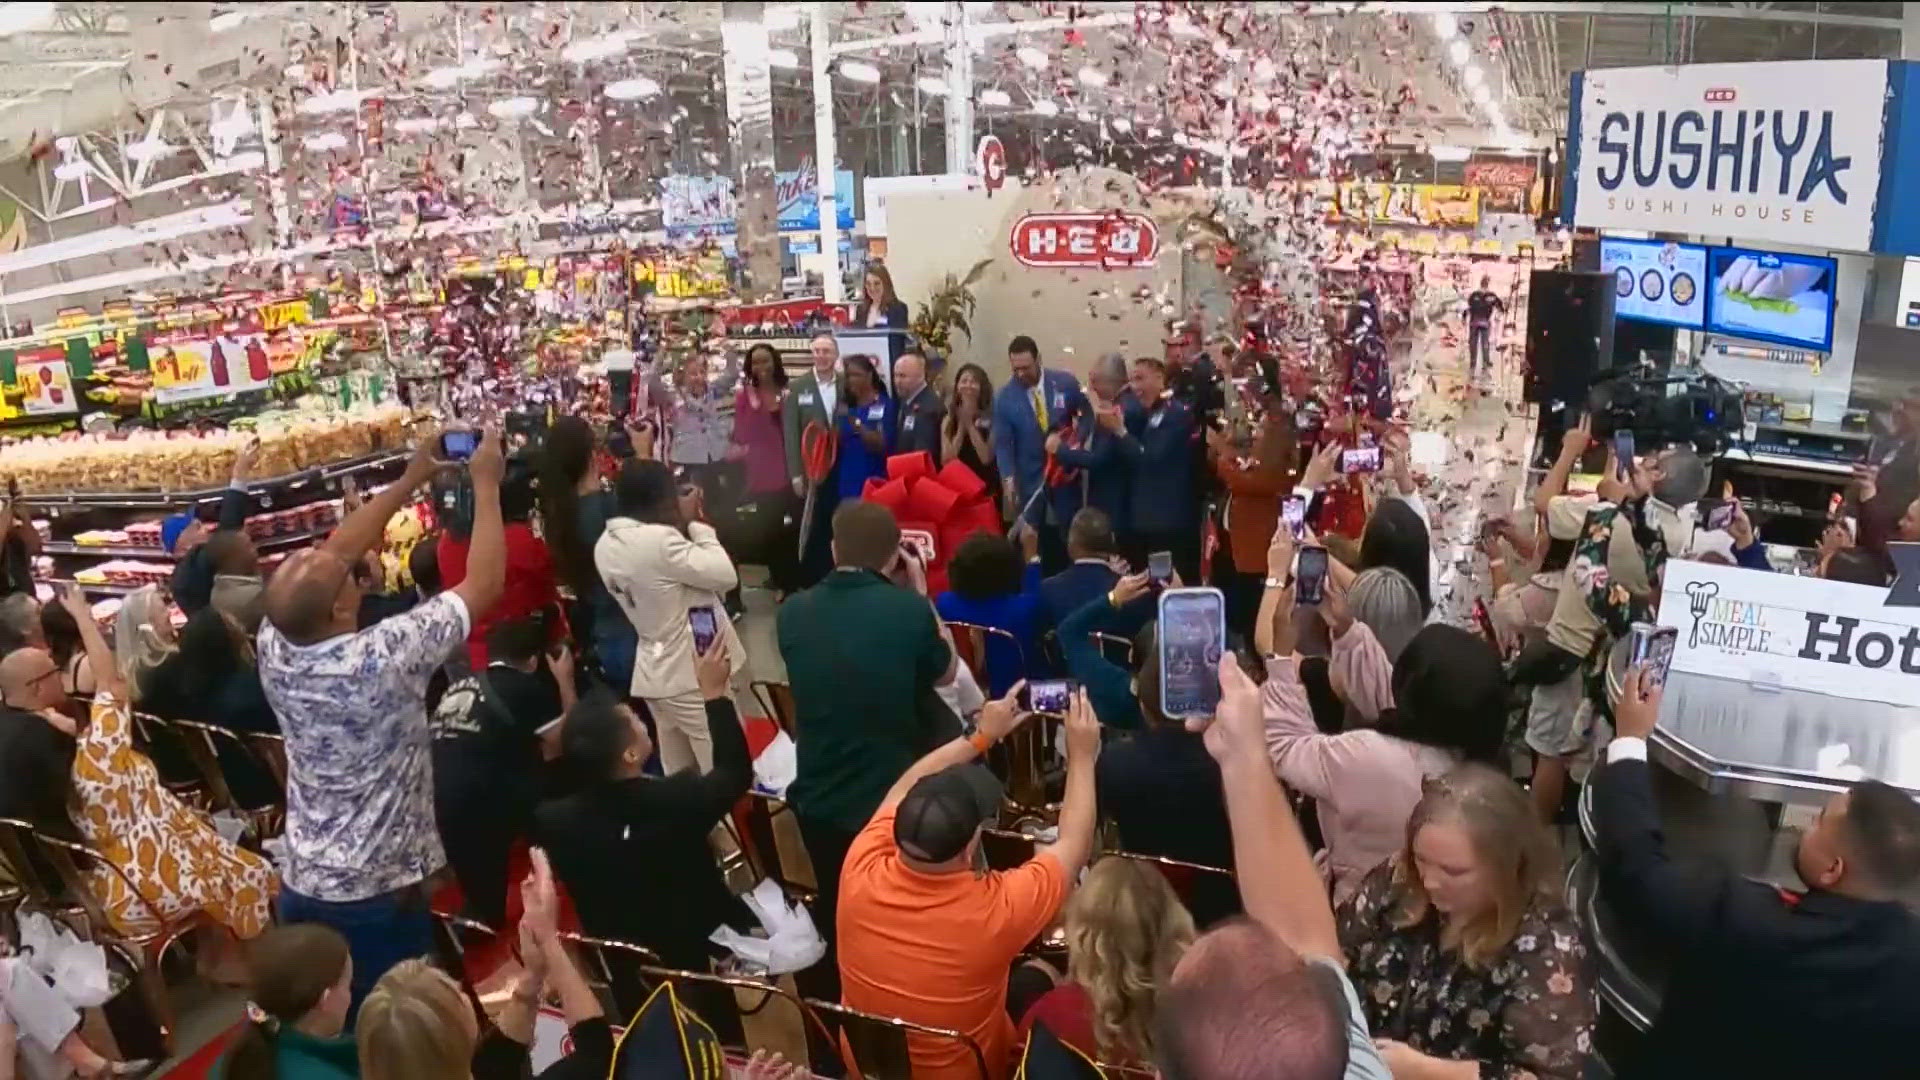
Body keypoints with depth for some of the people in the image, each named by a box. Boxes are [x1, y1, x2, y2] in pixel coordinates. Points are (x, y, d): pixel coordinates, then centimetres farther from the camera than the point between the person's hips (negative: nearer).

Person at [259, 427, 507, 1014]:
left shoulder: (273, 646, -9)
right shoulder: (382, 659, -26)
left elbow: (330, 554, 6)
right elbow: (484, 584, -19)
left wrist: (410, 479, 8)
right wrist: (487, 483, -8)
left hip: (301, 891, 6)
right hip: (378, 899, -6)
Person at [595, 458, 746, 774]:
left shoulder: (606, 546, 3)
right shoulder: (659, 540, -23)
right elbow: (726, 576, -18)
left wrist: (683, 526, 4)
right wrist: (695, 524, -9)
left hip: (654, 674, 9)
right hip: (694, 675, -9)